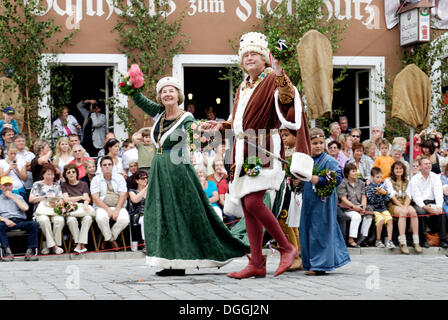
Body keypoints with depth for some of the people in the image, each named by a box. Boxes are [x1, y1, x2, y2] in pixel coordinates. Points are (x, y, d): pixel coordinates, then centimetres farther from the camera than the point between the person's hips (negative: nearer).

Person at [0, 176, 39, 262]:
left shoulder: (18, 197, 26)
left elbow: (25, 208, 5)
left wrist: (12, 197, 6)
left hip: (20, 221, 2)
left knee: (34, 224, -29)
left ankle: (30, 251, -34)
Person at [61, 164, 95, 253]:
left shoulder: (83, 184, 18)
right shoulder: (64, 185, 15)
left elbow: (87, 199, 4)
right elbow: (66, 200, 2)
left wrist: (85, 205, -19)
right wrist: (81, 197, -2)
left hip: (83, 208, 1)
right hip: (70, 209, -1)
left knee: (88, 218, -35)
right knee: (71, 220, -36)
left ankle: (80, 244, -32)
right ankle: (81, 245, -30)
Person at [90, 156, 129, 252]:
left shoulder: (119, 178, 11)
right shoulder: (96, 179, 6)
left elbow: (123, 195, 1)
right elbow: (95, 198, -4)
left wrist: (117, 210, -15)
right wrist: (108, 209, -16)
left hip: (118, 207, 1)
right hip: (102, 207, -1)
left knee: (124, 219, -31)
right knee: (101, 218, -36)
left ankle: (108, 239, -7)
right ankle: (111, 240, -11)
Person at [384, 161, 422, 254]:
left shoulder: (406, 182, 18)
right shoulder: (388, 180, 6)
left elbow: (408, 196, 6)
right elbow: (392, 196, -6)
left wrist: (405, 206, -15)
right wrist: (401, 207, -18)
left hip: (405, 204, 3)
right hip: (392, 205, -3)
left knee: (413, 211, -30)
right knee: (403, 212, -35)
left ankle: (416, 242, -34)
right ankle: (402, 243, -43)